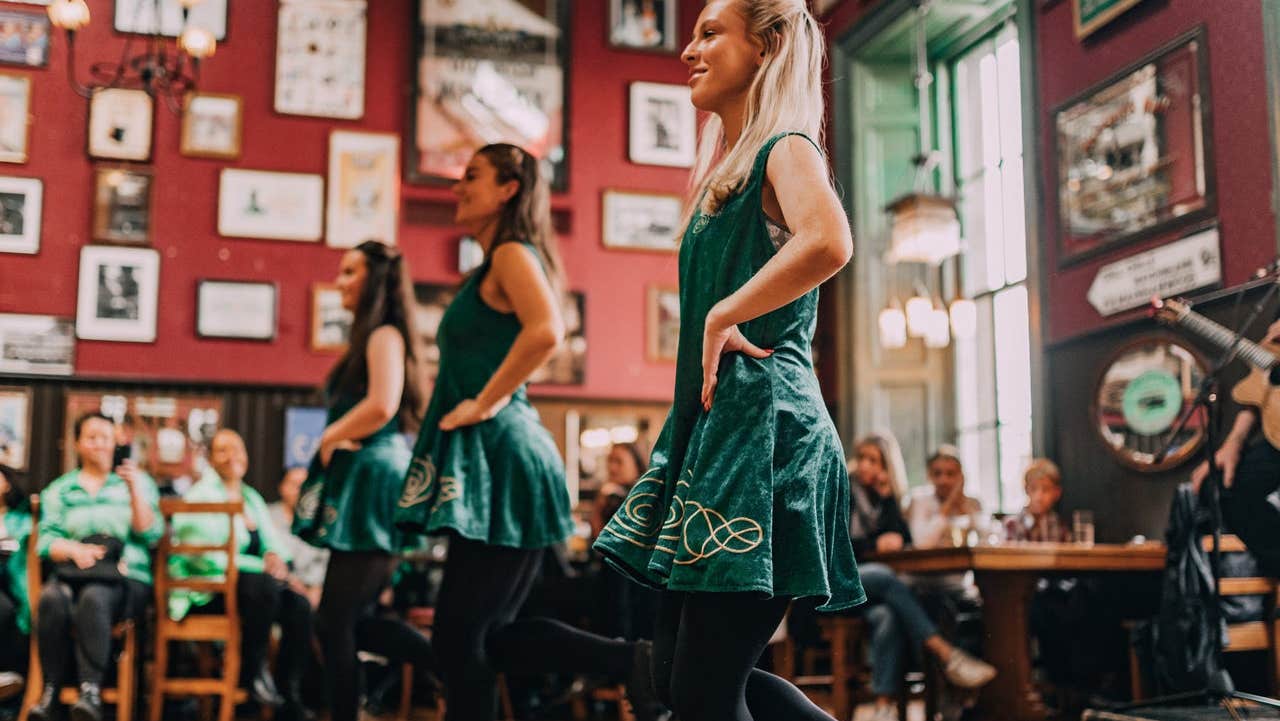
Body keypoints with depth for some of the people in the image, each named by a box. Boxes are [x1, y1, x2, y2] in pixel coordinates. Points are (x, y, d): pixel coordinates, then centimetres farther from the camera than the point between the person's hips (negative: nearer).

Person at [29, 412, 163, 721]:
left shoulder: (139, 482, 16)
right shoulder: (60, 489, 19)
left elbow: (150, 534, 3)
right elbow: (46, 541, 7)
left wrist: (135, 490, -10)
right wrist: (75, 550, -14)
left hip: (125, 579, -2)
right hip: (73, 573, 2)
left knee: (94, 598, -36)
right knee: (51, 599, -33)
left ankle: (91, 691, -39)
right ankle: (50, 691, -29)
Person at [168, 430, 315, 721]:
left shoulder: (252, 498, 18)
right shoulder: (201, 496, -5)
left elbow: (274, 543, 14)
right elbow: (205, 557, -17)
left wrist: (276, 556, -12)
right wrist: (261, 566, -20)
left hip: (248, 580, 7)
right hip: (207, 589, -7)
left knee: (299, 606, -22)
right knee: (264, 585, -36)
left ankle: (290, 697, -15)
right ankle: (253, 672, -17)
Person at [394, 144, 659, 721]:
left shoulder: (511, 252, -8)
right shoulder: (496, 265, 19)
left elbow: (546, 330, -27)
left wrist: (484, 403, -19)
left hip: (501, 459, -10)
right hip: (496, 462, 10)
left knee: (459, 636, -3)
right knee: (488, 635, 11)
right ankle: (631, 663, 7)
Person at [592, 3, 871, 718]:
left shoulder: (786, 149, -7)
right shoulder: (726, 168, 21)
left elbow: (828, 243, -29)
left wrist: (723, 316, -19)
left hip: (763, 423, -10)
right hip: (713, 423, 10)